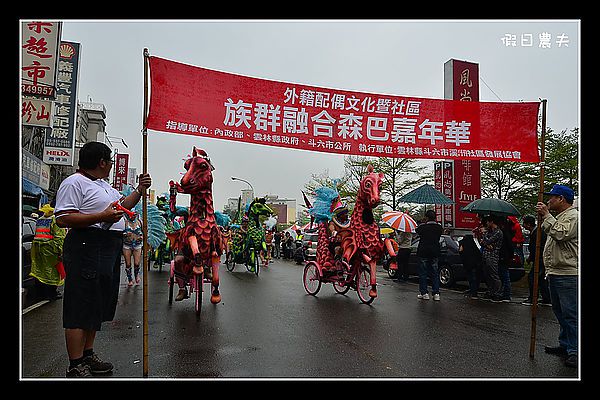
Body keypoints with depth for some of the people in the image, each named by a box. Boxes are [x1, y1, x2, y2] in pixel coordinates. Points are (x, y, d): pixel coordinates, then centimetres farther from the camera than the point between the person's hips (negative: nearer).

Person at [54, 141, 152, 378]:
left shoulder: (103, 185, 21)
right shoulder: (74, 183, -10)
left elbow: (122, 206, 31)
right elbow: (62, 219, -19)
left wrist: (139, 190, 18)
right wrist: (102, 217, -23)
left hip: (110, 248, 10)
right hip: (87, 247, -10)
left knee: (98, 305, 16)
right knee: (81, 307, -5)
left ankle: (87, 355, 28)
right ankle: (75, 367, 3)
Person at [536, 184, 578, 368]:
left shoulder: (573, 216, -11)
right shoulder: (558, 217, 21)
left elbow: (560, 234, -26)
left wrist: (546, 215, -18)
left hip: (568, 274, -10)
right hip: (555, 273, 10)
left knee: (570, 314, -7)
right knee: (560, 312, 16)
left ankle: (575, 351, -1)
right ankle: (565, 345, 27)